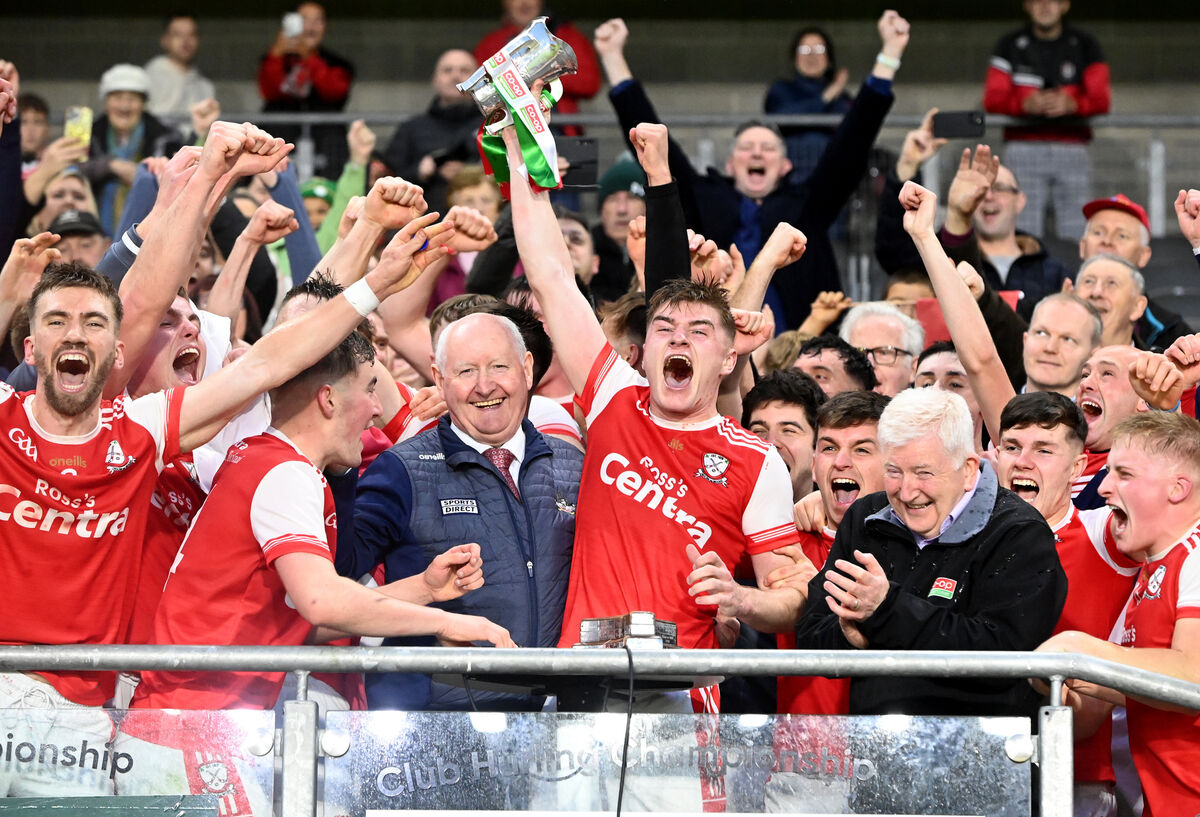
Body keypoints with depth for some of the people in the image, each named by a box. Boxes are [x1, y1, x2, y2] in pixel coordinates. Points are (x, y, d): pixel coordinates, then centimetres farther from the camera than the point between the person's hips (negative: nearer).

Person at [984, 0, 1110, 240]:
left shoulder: (1084, 45, 9)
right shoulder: (1011, 45, 8)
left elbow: (1102, 99, 2)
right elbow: (992, 99, 1)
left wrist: (1072, 104, -21)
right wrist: (1026, 104, -20)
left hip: (1072, 147, 0)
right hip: (1024, 146, 0)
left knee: (1076, 233, -4)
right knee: (1024, 232, -7)